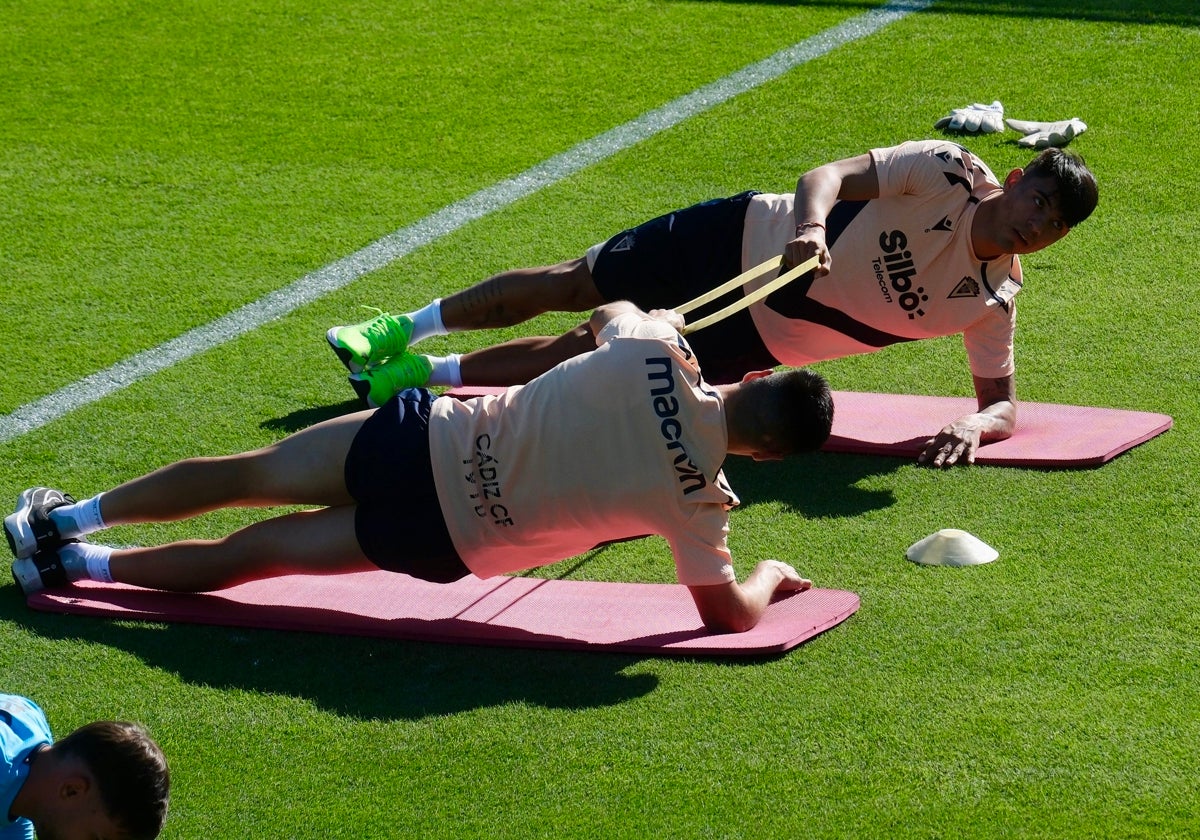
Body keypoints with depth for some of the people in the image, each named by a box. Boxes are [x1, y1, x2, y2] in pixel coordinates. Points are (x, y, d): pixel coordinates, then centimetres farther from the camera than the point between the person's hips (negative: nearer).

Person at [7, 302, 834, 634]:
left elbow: (610, 312, 17)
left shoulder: (648, 345, -10)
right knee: (256, 549, 13)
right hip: (446, 539, -2)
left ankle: (67, 517, 23)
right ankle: (81, 565, 17)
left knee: (248, 475, 20)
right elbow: (726, 613, -6)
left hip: (425, 438, 2)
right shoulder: (696, 493, -17)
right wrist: (771, 576, 12)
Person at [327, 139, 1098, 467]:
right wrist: (811, 225, -46)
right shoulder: (947, 173, -20)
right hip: (748, 244, -2)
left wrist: (976, 425, -30)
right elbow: (830, 175, -23)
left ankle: (429, 374, 20)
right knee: (573, 286, 5)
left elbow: (1003, 399, -5)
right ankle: (402, 331, 27)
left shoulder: (993, 300, -12)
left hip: (760, 342, 2)